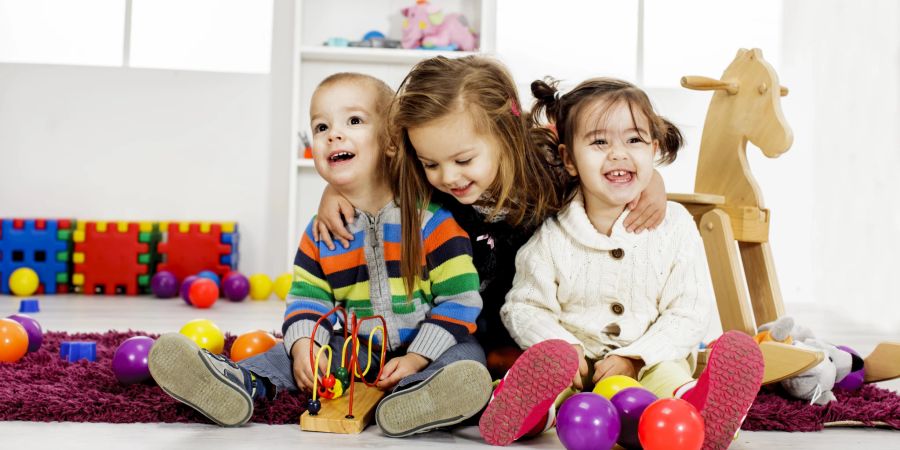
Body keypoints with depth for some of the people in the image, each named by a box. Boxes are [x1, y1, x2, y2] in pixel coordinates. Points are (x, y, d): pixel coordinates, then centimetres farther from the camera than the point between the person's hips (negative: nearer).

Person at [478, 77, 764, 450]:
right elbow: (525, 307, 2)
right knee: (551, 359, -31)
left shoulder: (675, 227, 1)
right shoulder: (552, 236, 1)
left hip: (649, 362, 0)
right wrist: (563, 348, -18)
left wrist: (634, 357, -15)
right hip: (577, 367, 1)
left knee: (669, 376, -32)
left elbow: (689, 314, -2)